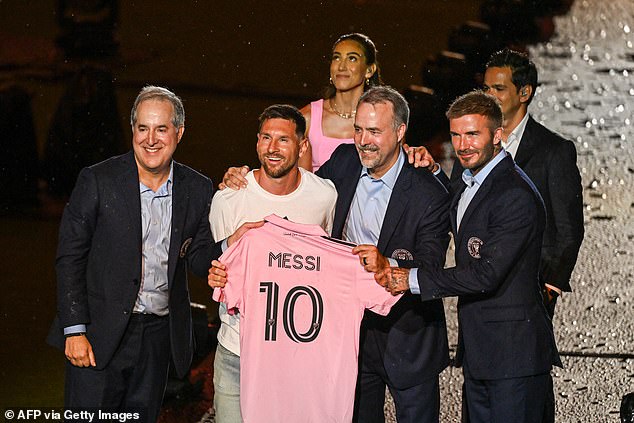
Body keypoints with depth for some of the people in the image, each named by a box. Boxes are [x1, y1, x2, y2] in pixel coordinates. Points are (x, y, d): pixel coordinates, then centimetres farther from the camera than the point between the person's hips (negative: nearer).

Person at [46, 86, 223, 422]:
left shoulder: (198, 189, 3)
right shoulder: (97, 181, -7)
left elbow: (197, 256, 8)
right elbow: (70, 258, -6)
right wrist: (74, 330, -11)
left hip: (160, 337, 3)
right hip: (99, 334, -3)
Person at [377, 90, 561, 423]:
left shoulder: (516, 196, -19)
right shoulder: (471, 182, 12)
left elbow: (487, 274, -24)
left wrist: (412, 279, -20)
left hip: (513, 353, -10)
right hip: (477, 349, 10)